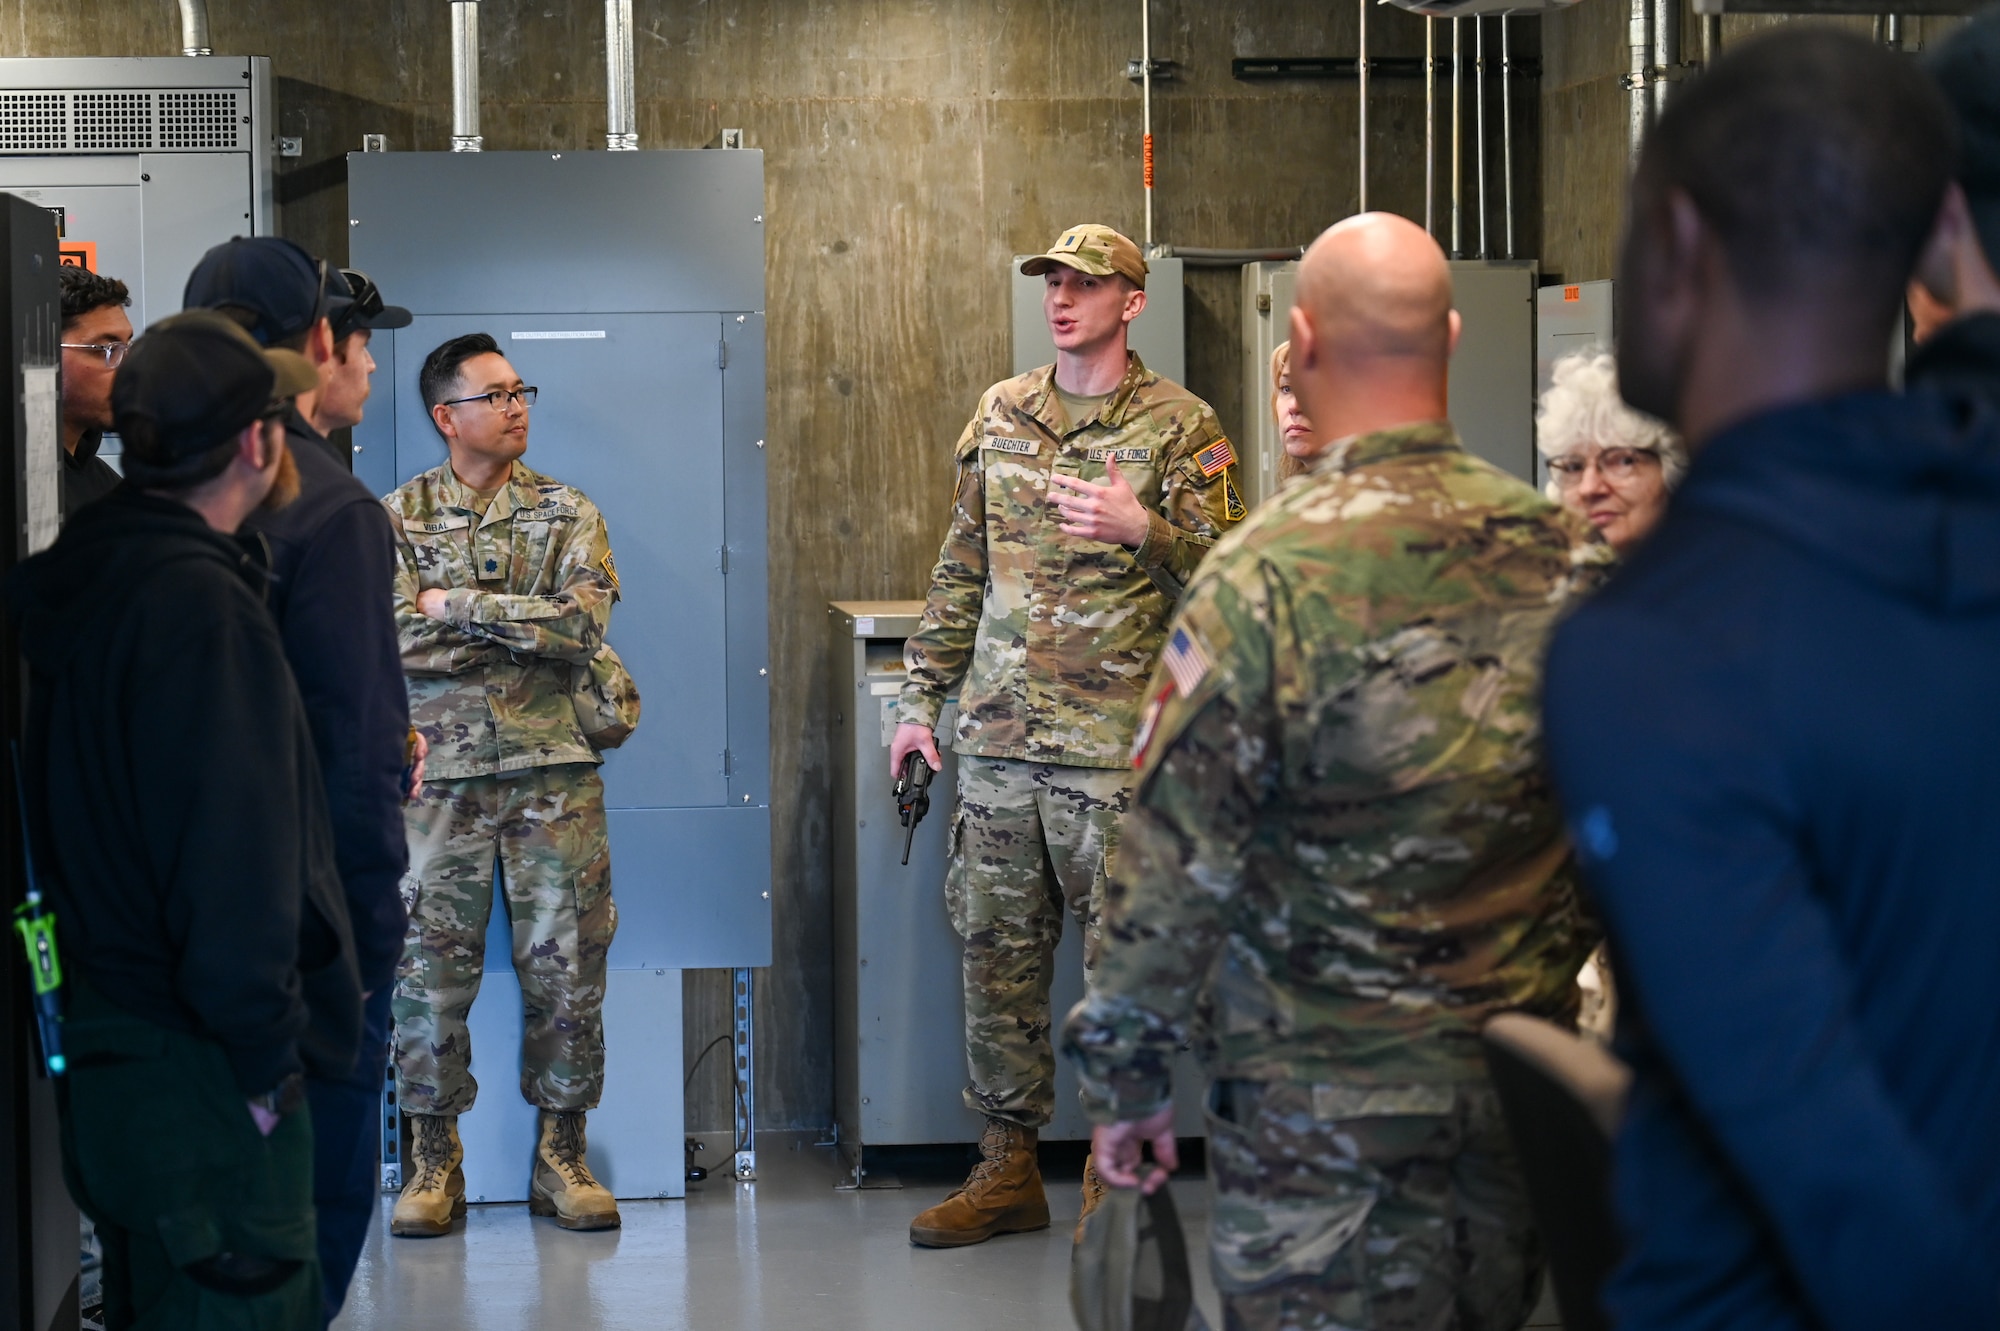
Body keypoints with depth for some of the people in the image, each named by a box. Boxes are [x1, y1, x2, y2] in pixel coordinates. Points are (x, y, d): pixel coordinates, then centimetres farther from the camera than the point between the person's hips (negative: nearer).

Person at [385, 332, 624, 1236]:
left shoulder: (566, 514, 7)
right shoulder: (395, 519, 5)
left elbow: (584, 624, -10)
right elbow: (393, 642, -9)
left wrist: (454, 605, -11)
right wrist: (527, 627, -9)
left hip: (552, 770, 1)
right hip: (440, 774, -1)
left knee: (565, 962, 2)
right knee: (431, 965, 0)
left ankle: (561, 1156, 13)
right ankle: (433, 1161, 11)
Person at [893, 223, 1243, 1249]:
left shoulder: (1179, 427, -1)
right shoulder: (999, 414, 13)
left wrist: (1144, 530, -25)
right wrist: (919, 698, 14)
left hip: (1114, 743, -5)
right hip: (997, 738, 5)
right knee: (996, 955, 8)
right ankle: (1007, 1170, 17)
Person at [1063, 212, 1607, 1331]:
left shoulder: (1267, 578, -16)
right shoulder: (1569, 557, 0)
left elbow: (1177, 864, -13)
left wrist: (1128, 1077, -2)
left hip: (1325, 1122, -5)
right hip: (1525, 1104, 5)